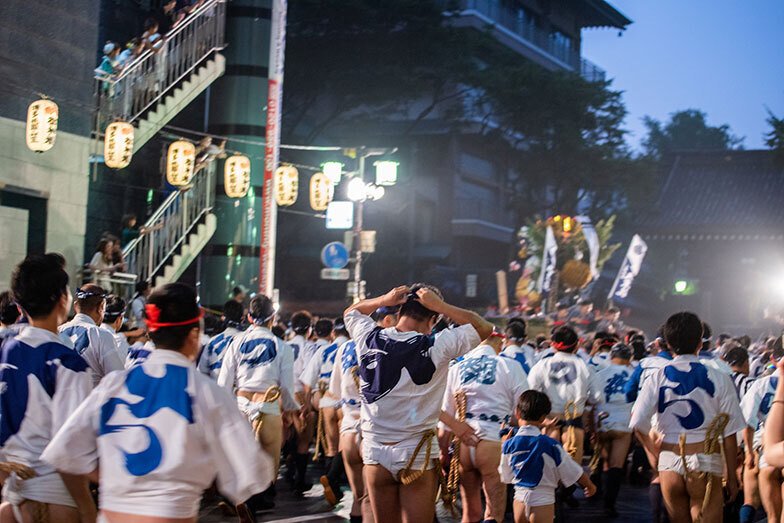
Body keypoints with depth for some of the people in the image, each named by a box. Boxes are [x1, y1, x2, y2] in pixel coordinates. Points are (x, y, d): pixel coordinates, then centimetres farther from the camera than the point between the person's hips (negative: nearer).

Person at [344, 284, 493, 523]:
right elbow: (484, 327, -2)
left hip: (375, 452, 3)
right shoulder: (436, 347, -14)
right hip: (417, 456, -3)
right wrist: (440, 306, -5)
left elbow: (350, 312, 19)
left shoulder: (369, 338, -4)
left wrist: (383, 300, 2)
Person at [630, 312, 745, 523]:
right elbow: (730, 434, -1)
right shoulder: (719, 379, -3)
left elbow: (638, 424, -7)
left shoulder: (657, 379, 0)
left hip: (669, 463, 2)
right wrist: (731, 477, 7)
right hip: (705, 464, -2)